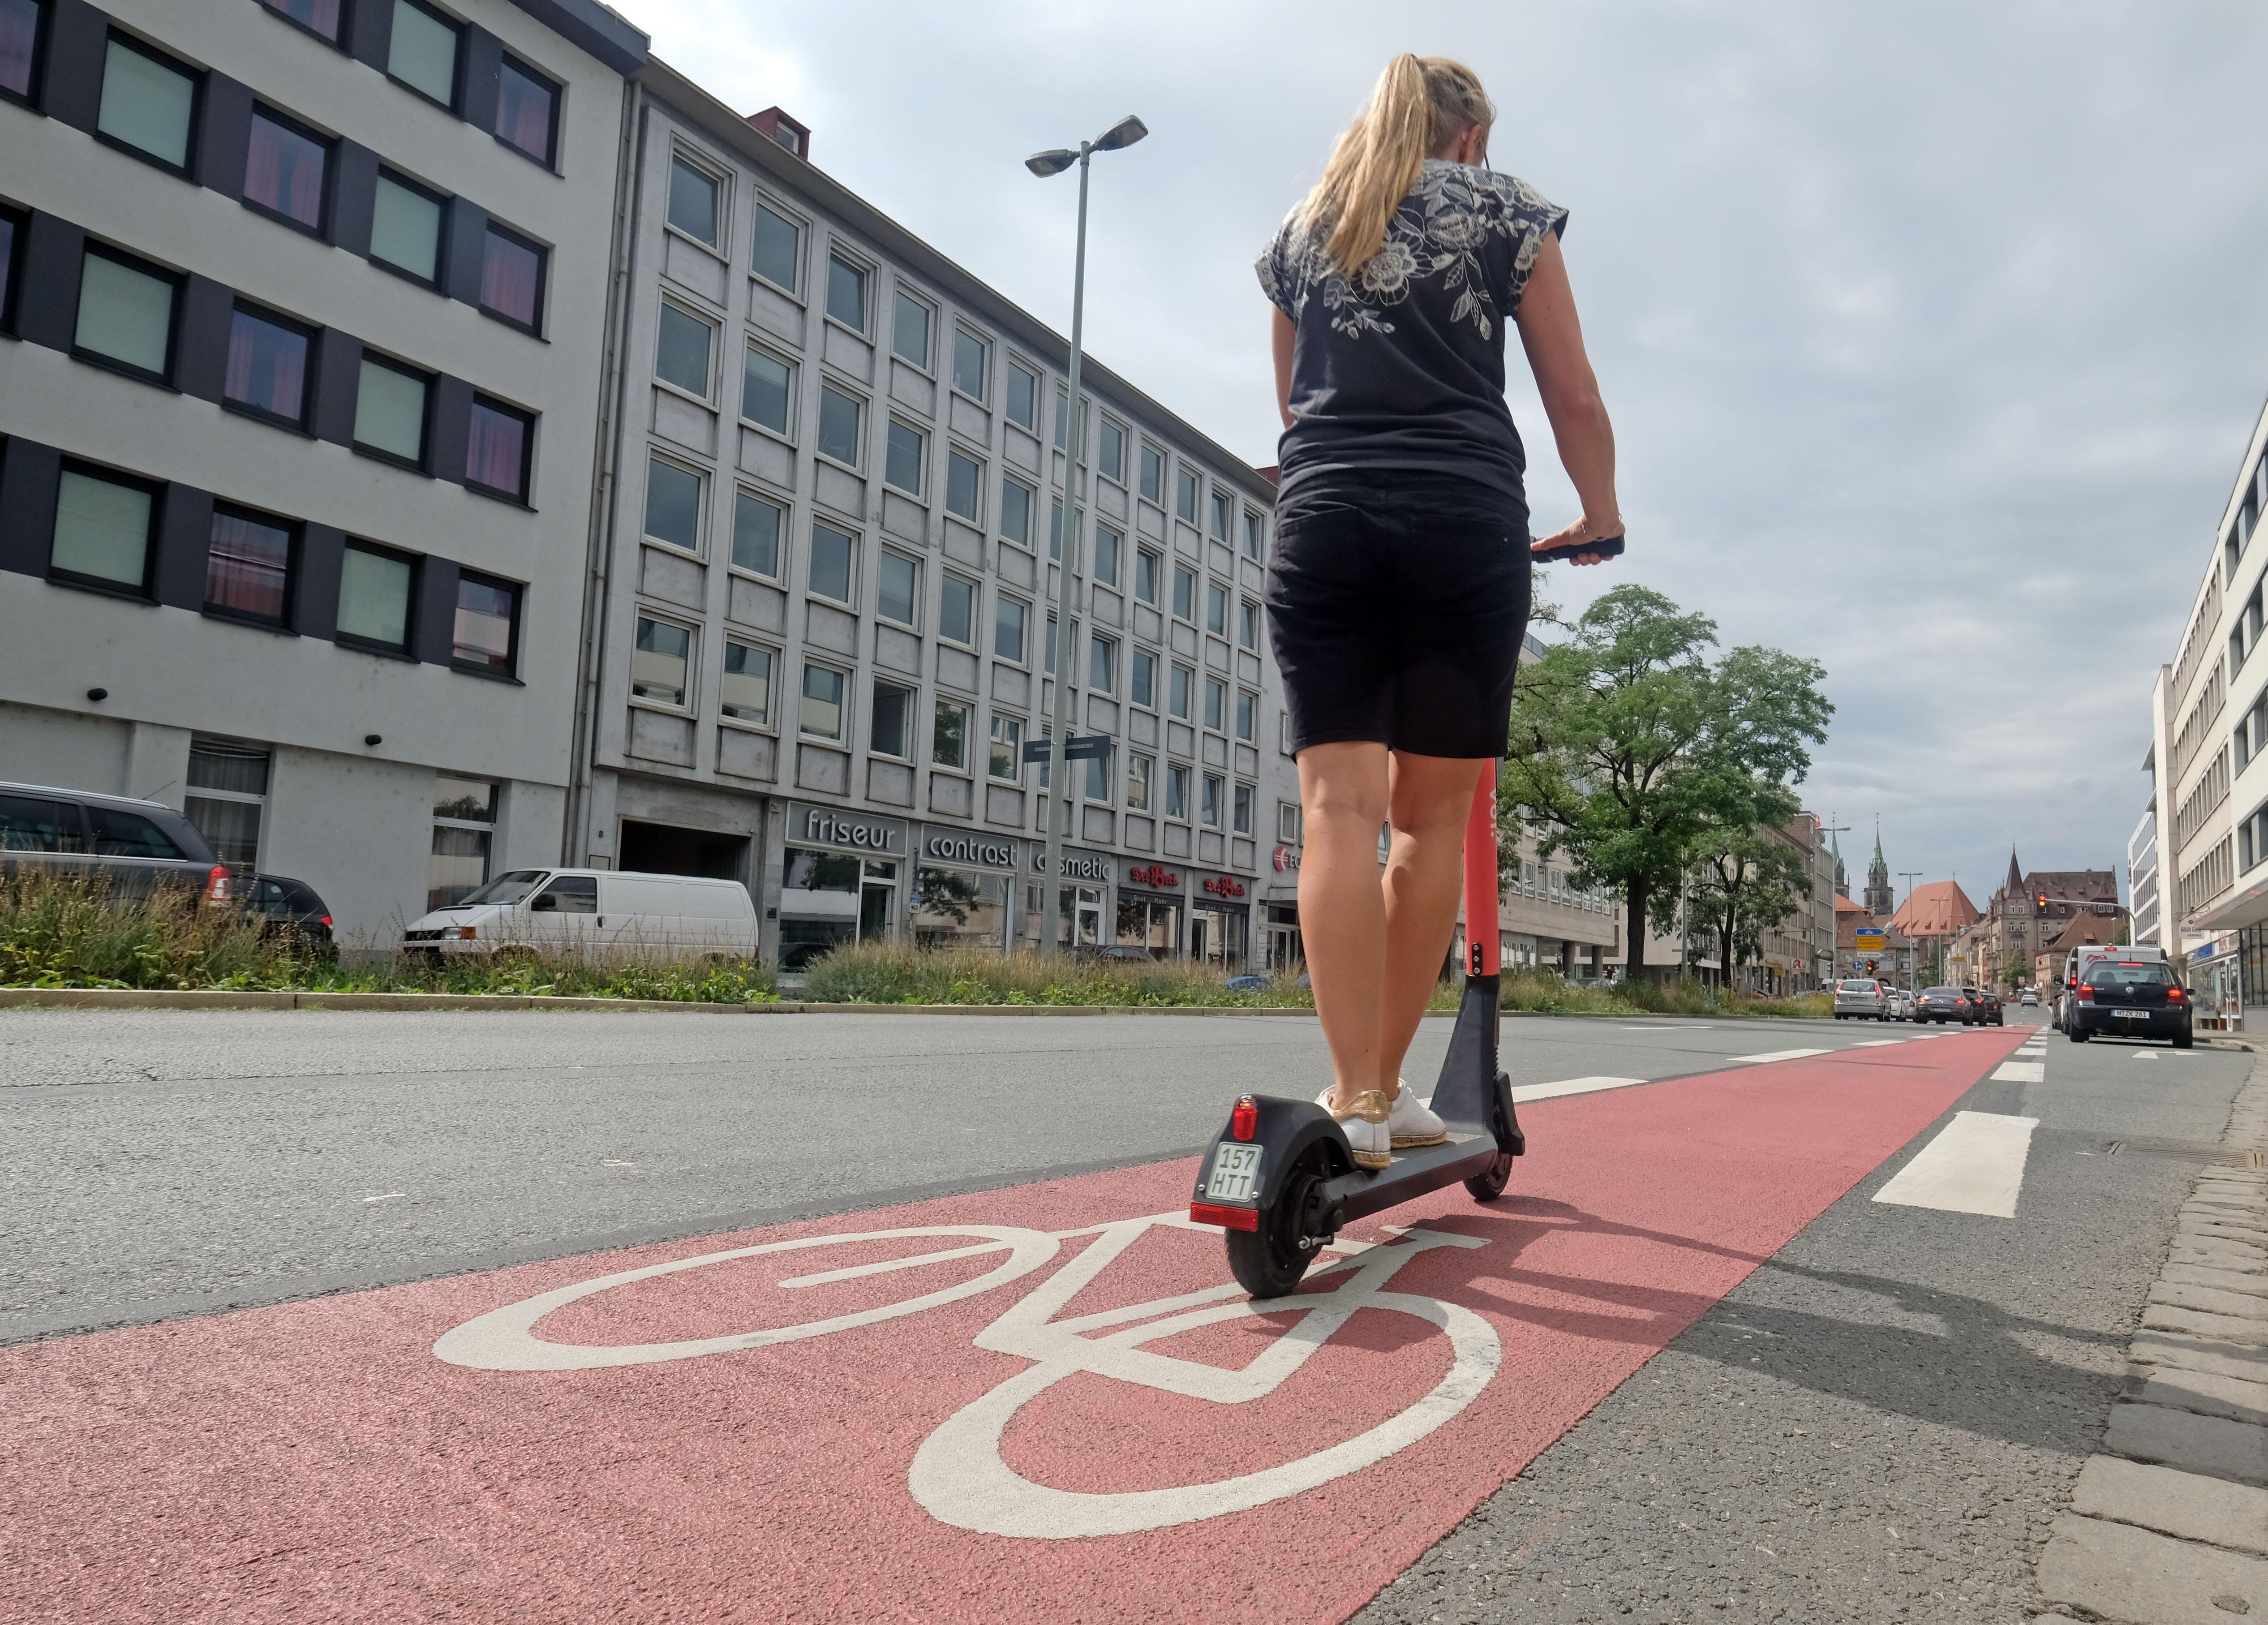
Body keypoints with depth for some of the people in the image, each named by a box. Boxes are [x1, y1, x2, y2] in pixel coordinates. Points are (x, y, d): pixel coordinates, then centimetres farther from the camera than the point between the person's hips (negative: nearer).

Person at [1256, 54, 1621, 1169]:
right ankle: (1385, 1088, 6)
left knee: (1340, 806, -5)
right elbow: (1572, 396, 11)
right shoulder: (1506, 207, 14)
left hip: (1320, 520, 2)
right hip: (1466, 517, -2)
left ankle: (1352, 1101, -11)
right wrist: (1600, 515, 25)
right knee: (1433, 814, 2)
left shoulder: (1300, 228, 24)